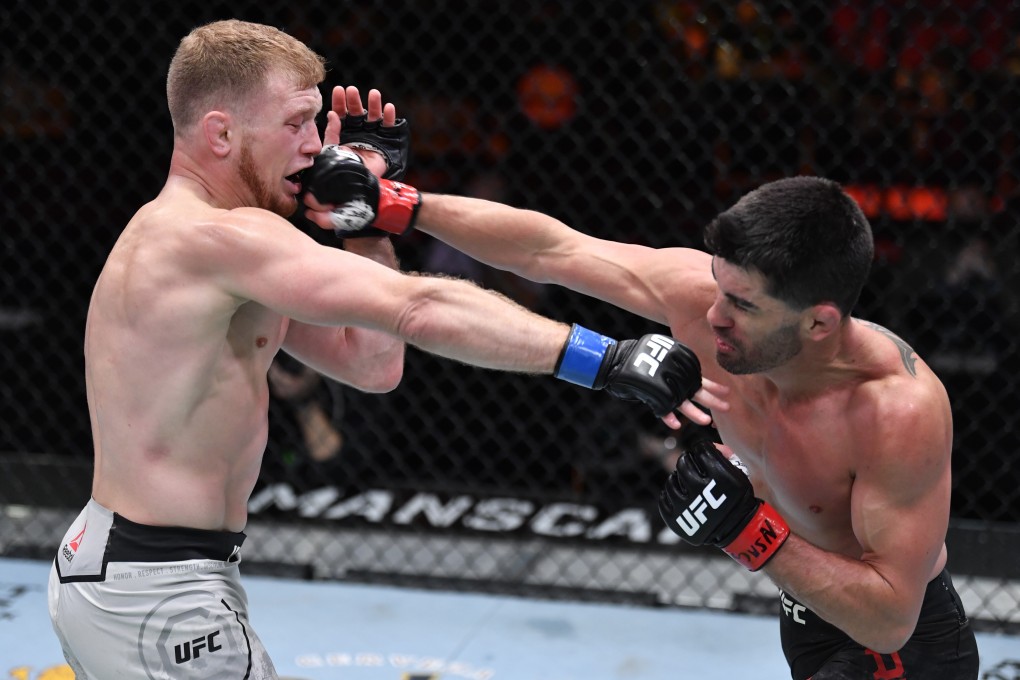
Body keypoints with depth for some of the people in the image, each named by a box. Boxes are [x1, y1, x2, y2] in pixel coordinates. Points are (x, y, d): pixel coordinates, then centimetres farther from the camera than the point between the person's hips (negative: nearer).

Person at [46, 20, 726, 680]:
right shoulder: (219, 237, -20)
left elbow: (371, 361, 10)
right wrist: (609, 359, -32)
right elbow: (418, 308, -29)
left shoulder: (177, 235, 13)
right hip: (157, 602, -10)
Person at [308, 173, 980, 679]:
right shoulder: (699, 291, -20)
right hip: (812, 625, 7)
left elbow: (890, 618, -32)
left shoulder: (901, 409, -36)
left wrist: (748, 528, -40)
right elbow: (546, 248, -10)